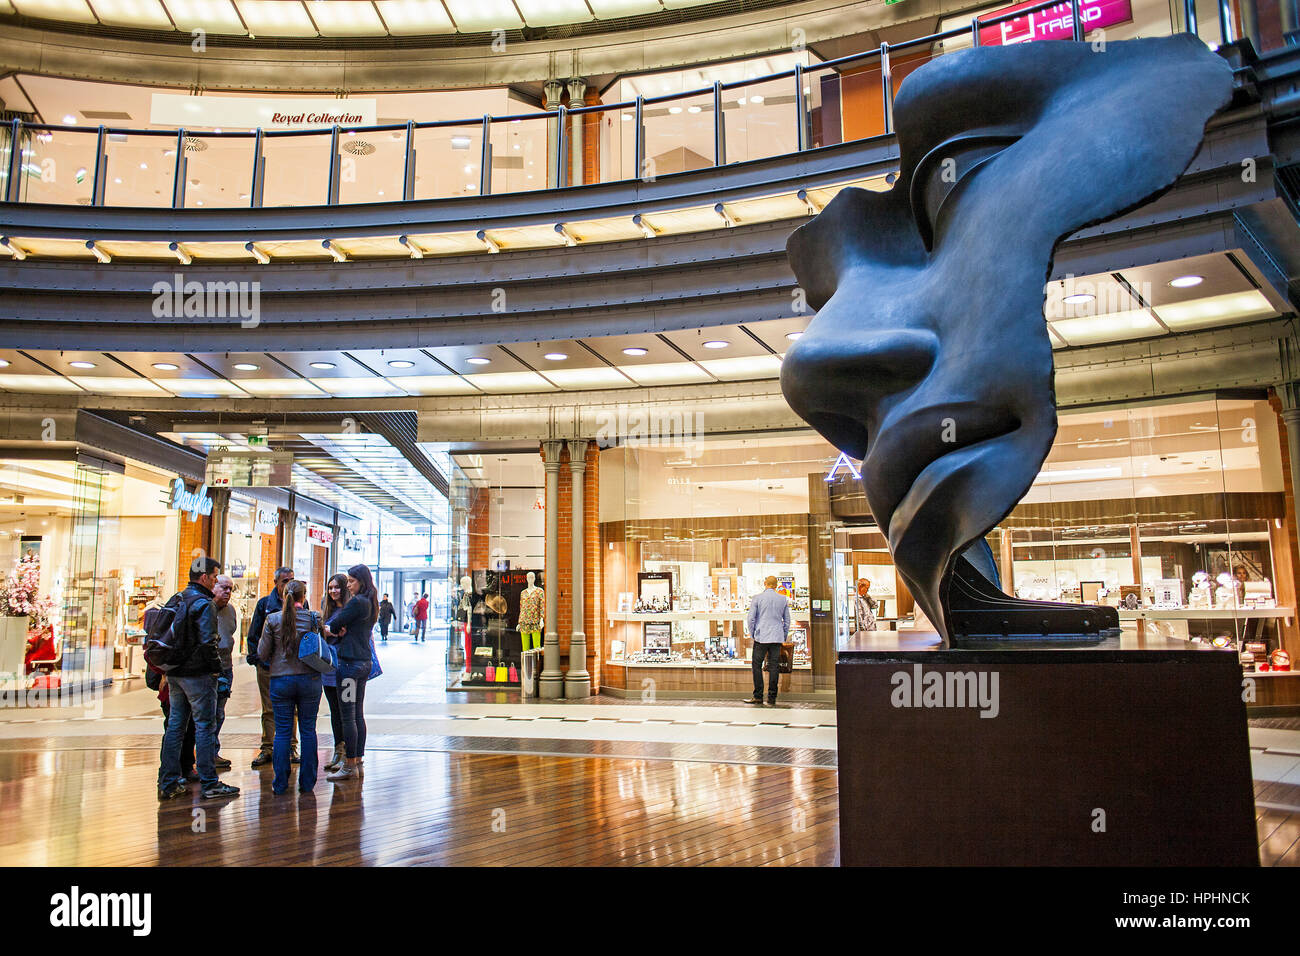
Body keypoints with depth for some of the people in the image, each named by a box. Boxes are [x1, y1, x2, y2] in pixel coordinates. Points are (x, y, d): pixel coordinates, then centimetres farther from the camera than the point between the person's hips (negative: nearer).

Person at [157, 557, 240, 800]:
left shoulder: (178, 600, 13)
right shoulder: (203, 604, -14)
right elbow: (207, 642, -20)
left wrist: (170, 665, 20)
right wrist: (217, 668, -9)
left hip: (175, 674, 8)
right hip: (198, 674, -8)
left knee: (175, 726, 12)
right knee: (204, 726, -3)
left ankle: (168, 783, 17)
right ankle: (210, 784, 2)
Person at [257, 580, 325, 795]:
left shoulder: (272, 619, -5)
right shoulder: (314, 618, -5)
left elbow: (262, 654, -1)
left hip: (280, 679, 0)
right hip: (309, 679, 0)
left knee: (282, 731, 7)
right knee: (308, 730, 8)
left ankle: (280, 783, 12)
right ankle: (307, 782, 13)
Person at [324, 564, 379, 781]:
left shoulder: (357, 602, -15)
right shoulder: (370, 603, 14)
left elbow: (333, 625, -10)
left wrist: (332, 630, 11)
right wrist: (338, 631, -10)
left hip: (350, 662, -9)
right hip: (364, 662, 9)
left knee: (348, 716, -3)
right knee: (358, 714, 13)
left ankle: (350, 766, 2)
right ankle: (358, 761, 20)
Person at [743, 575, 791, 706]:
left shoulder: (758, 598, -1)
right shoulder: (783, 599, 7)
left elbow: (751, 618, -2)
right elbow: (787, 620, 12)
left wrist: (752, 635, 8)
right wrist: (784, 637, 20)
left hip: (761, 637, -3)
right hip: (777, 638, 3)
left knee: (757, 666, 4)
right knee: (774, 666, 4)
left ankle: (758, 696, 2)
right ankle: (772, 698, 5)